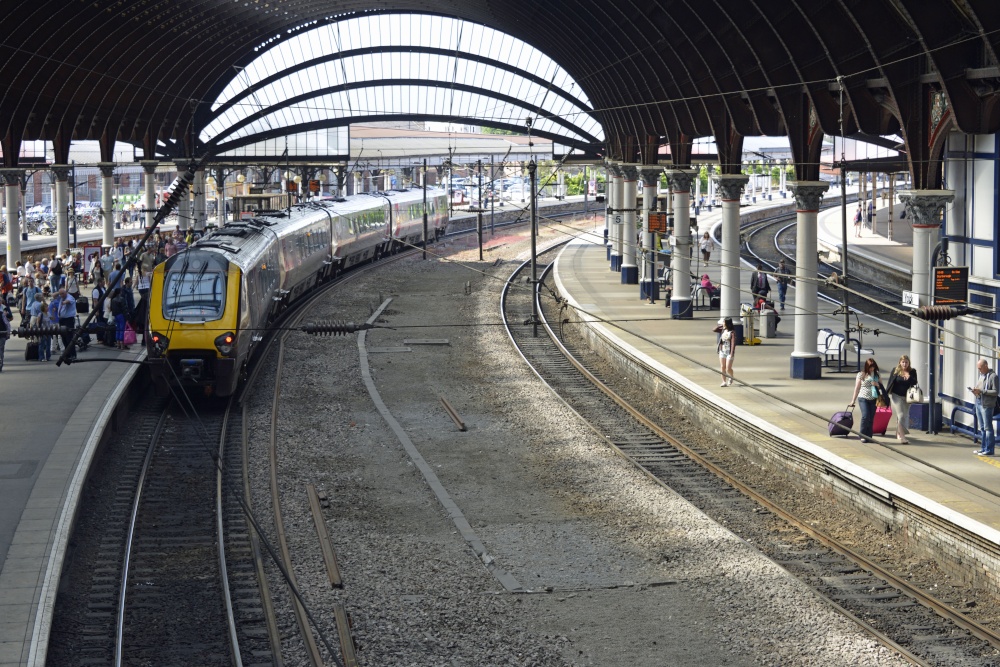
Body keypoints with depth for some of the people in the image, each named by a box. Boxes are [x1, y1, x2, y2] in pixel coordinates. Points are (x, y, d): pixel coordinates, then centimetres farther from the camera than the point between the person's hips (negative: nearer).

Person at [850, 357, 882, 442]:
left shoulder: (876, 374, 9)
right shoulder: (861, 374, -1)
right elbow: (857, 387, 3)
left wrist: (877, 384, -6)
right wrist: (853, 400, 3)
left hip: (873, 399, 4)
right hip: (863, 398, -4)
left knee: (871, 418, 3)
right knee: (865, 416, -15)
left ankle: (869, 437, 9)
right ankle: (863, 435, -4)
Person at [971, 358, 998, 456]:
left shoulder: (993, 376, -9)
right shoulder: (981, 375, 17)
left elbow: (995, 392, -14)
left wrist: (981, 391, -20)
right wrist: (975, 391, 3)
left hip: (987, 404, -9)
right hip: (978, 403, 9)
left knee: (988, 428, -6)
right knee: (982, 428, 12)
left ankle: (989, 450, -4)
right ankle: (984, 448, 18)